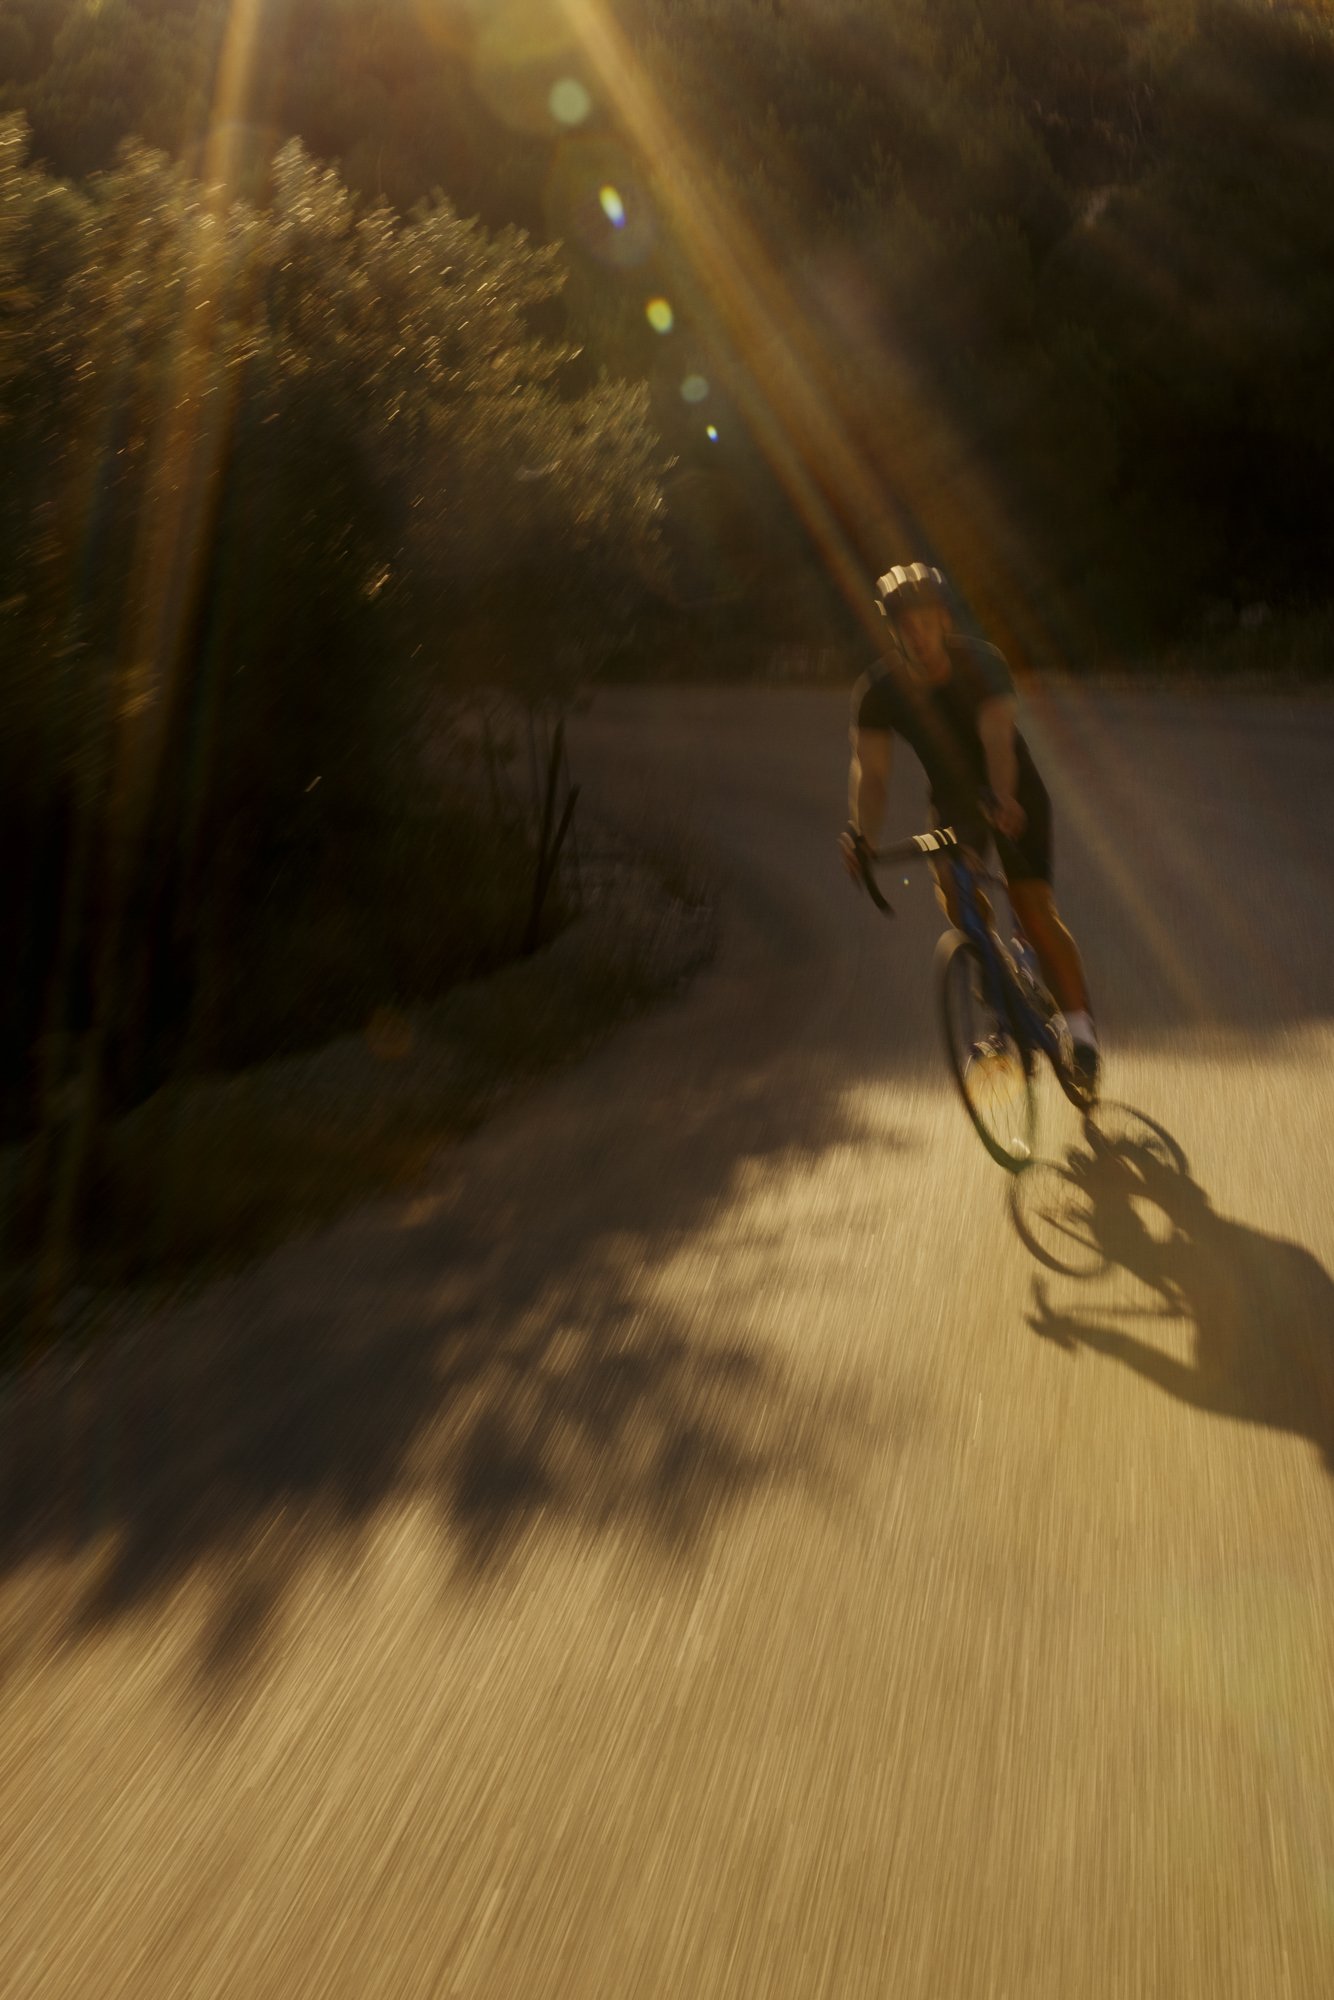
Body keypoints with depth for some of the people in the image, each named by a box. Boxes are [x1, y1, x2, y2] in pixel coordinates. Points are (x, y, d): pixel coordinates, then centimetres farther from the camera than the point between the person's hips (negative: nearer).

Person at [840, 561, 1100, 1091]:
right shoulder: (878, 689, -15)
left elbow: (998, 738, -37)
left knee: (1034, 906, -15)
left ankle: (1081, 1028, -4)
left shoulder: (981, 663, -23)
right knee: (951, 887, -23)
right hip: (953, 799, 3)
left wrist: (1001, 799, -57)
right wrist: (862, 835, -41)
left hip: (1011, 796, -2)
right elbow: (870, 769, -23)